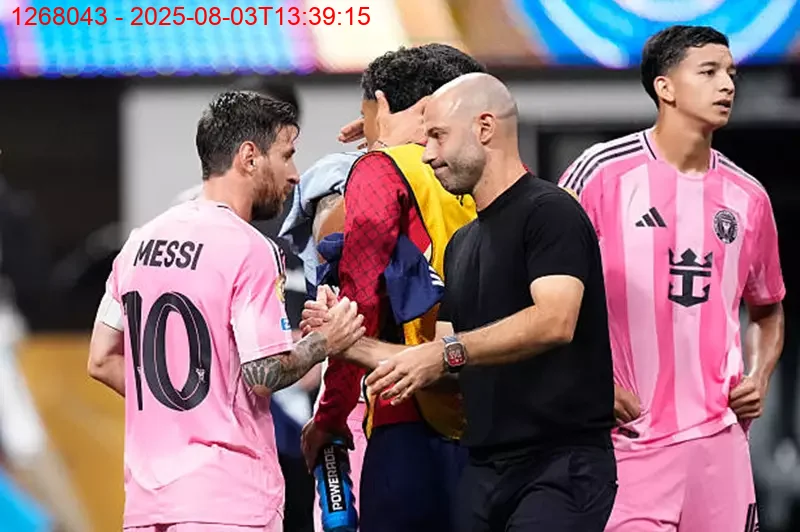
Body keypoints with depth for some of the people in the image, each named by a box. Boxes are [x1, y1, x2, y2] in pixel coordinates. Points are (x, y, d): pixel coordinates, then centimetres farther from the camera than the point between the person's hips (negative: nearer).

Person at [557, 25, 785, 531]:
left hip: (720, 433, 4)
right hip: (629, 431, -4)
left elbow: (767, 309, 25)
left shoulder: (748, 197, 12)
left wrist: (760, 376, 7)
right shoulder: (603, 171, -2)